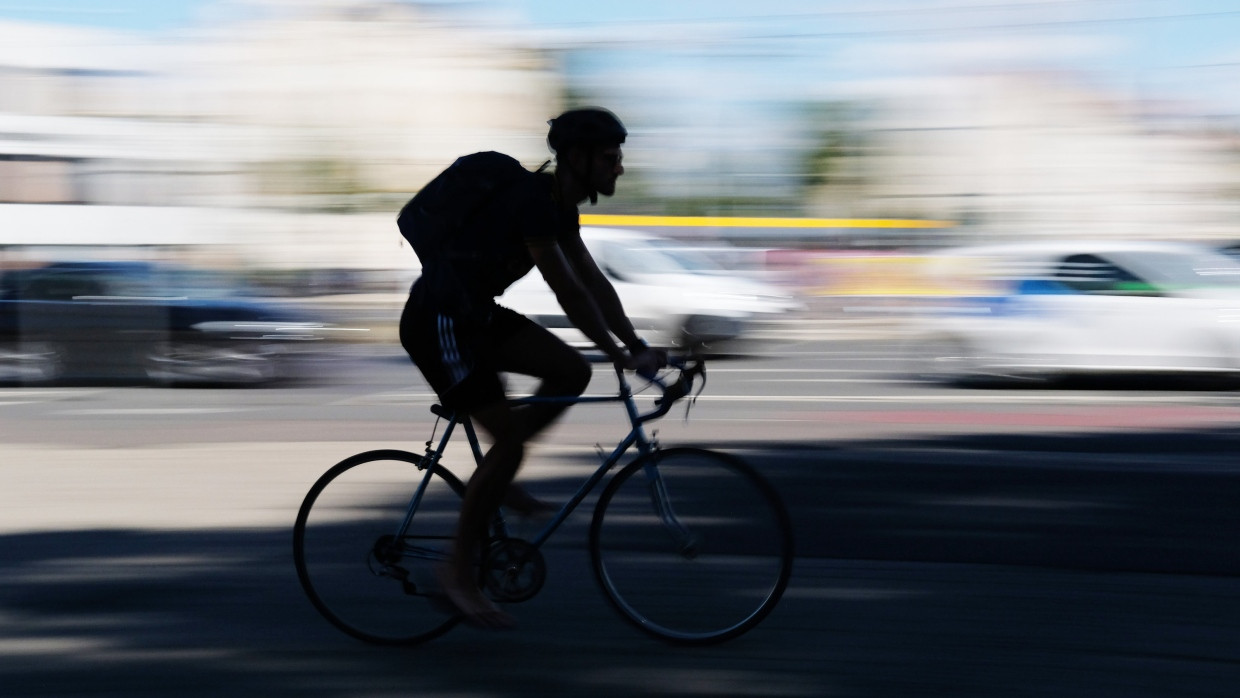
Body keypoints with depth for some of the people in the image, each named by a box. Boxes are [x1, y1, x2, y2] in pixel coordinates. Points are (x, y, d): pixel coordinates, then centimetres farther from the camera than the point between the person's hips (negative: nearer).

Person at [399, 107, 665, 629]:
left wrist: (638, 346, 6)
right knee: (509, 440, -10)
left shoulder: (560, 205, 8)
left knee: (572, 373, -1)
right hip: (437, 322, -9)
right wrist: (621, 356, -22)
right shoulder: (532, 201, -22)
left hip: (473, 314, 9)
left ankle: (497, 477, 12)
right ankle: (459, 573, 1)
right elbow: (568, 292, -25)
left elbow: (594, 282, 12)